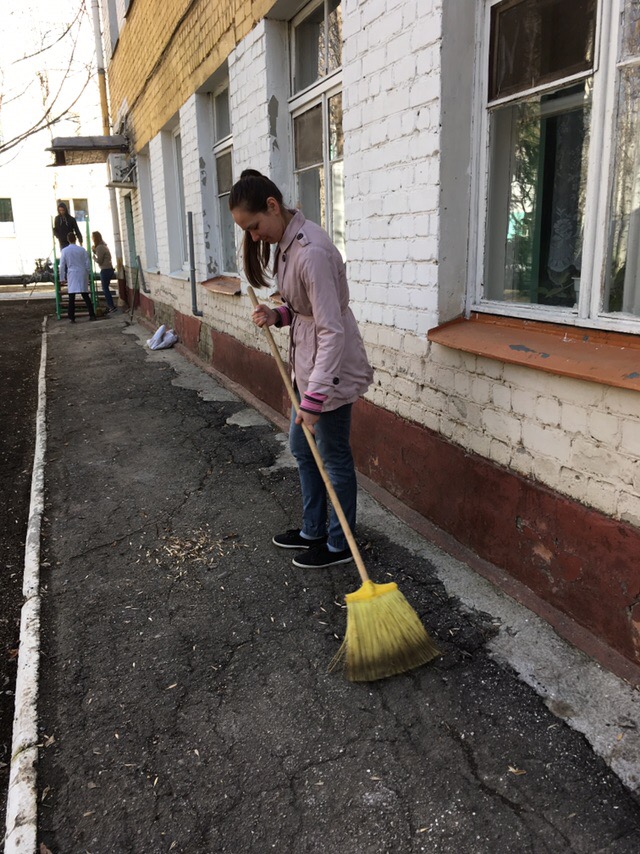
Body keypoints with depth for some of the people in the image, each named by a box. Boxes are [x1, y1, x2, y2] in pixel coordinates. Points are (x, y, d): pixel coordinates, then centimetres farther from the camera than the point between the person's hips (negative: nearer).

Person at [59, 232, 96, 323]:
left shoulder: (64, 251, -2)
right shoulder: (82, 249, 0)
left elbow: (62, 266, 0)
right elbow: (88, 263, 3)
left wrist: (62, 278, 7)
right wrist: (88, 274, 15)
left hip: (72, 276, -2)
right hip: (82, 275, 2)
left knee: (72, 297, 0)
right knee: (85, 296, 9)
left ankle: (72, 318, -1)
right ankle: (92, 315, 6)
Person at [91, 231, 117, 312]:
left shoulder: (100, 247, -16)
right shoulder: (103, 245, 14)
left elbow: (99, 261, -16)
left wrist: (93, 255, 0)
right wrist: (95, 251, 7)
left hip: (105, 270, -9)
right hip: (109, 269, 9)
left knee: (105, 288, -4)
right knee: (105, 288, 14)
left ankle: (112, 306, -4)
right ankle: (110, 305, 16)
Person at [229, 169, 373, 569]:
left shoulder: (311, 251, -26)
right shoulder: (288, 241, 6)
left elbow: (332, 331, -28)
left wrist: (314, 397, -29)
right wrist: (277, 315, -3)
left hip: (332, 367, -10)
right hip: (308, 362, 10)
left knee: (334, 456, 4)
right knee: (302, 447, 20)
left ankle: (340, 545, 23)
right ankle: (313, 530, 37)